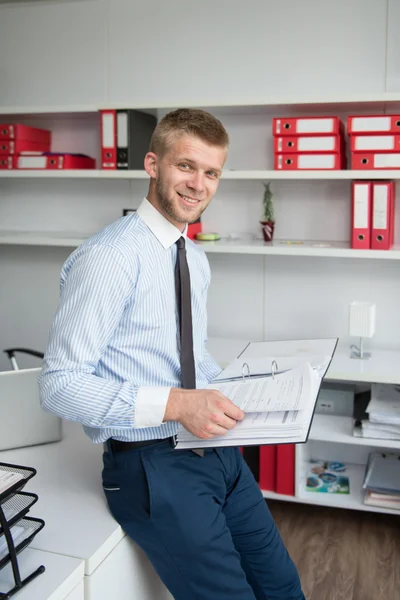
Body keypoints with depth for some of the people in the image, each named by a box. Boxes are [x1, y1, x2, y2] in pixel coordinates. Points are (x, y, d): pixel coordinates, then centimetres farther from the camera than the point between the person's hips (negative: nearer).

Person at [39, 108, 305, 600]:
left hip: (213, 446, 8)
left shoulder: (196, 259, 11)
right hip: (152, 464, -8)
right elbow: (59, 384, -21)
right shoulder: (107, 257, -18)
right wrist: (175, 404, -29)